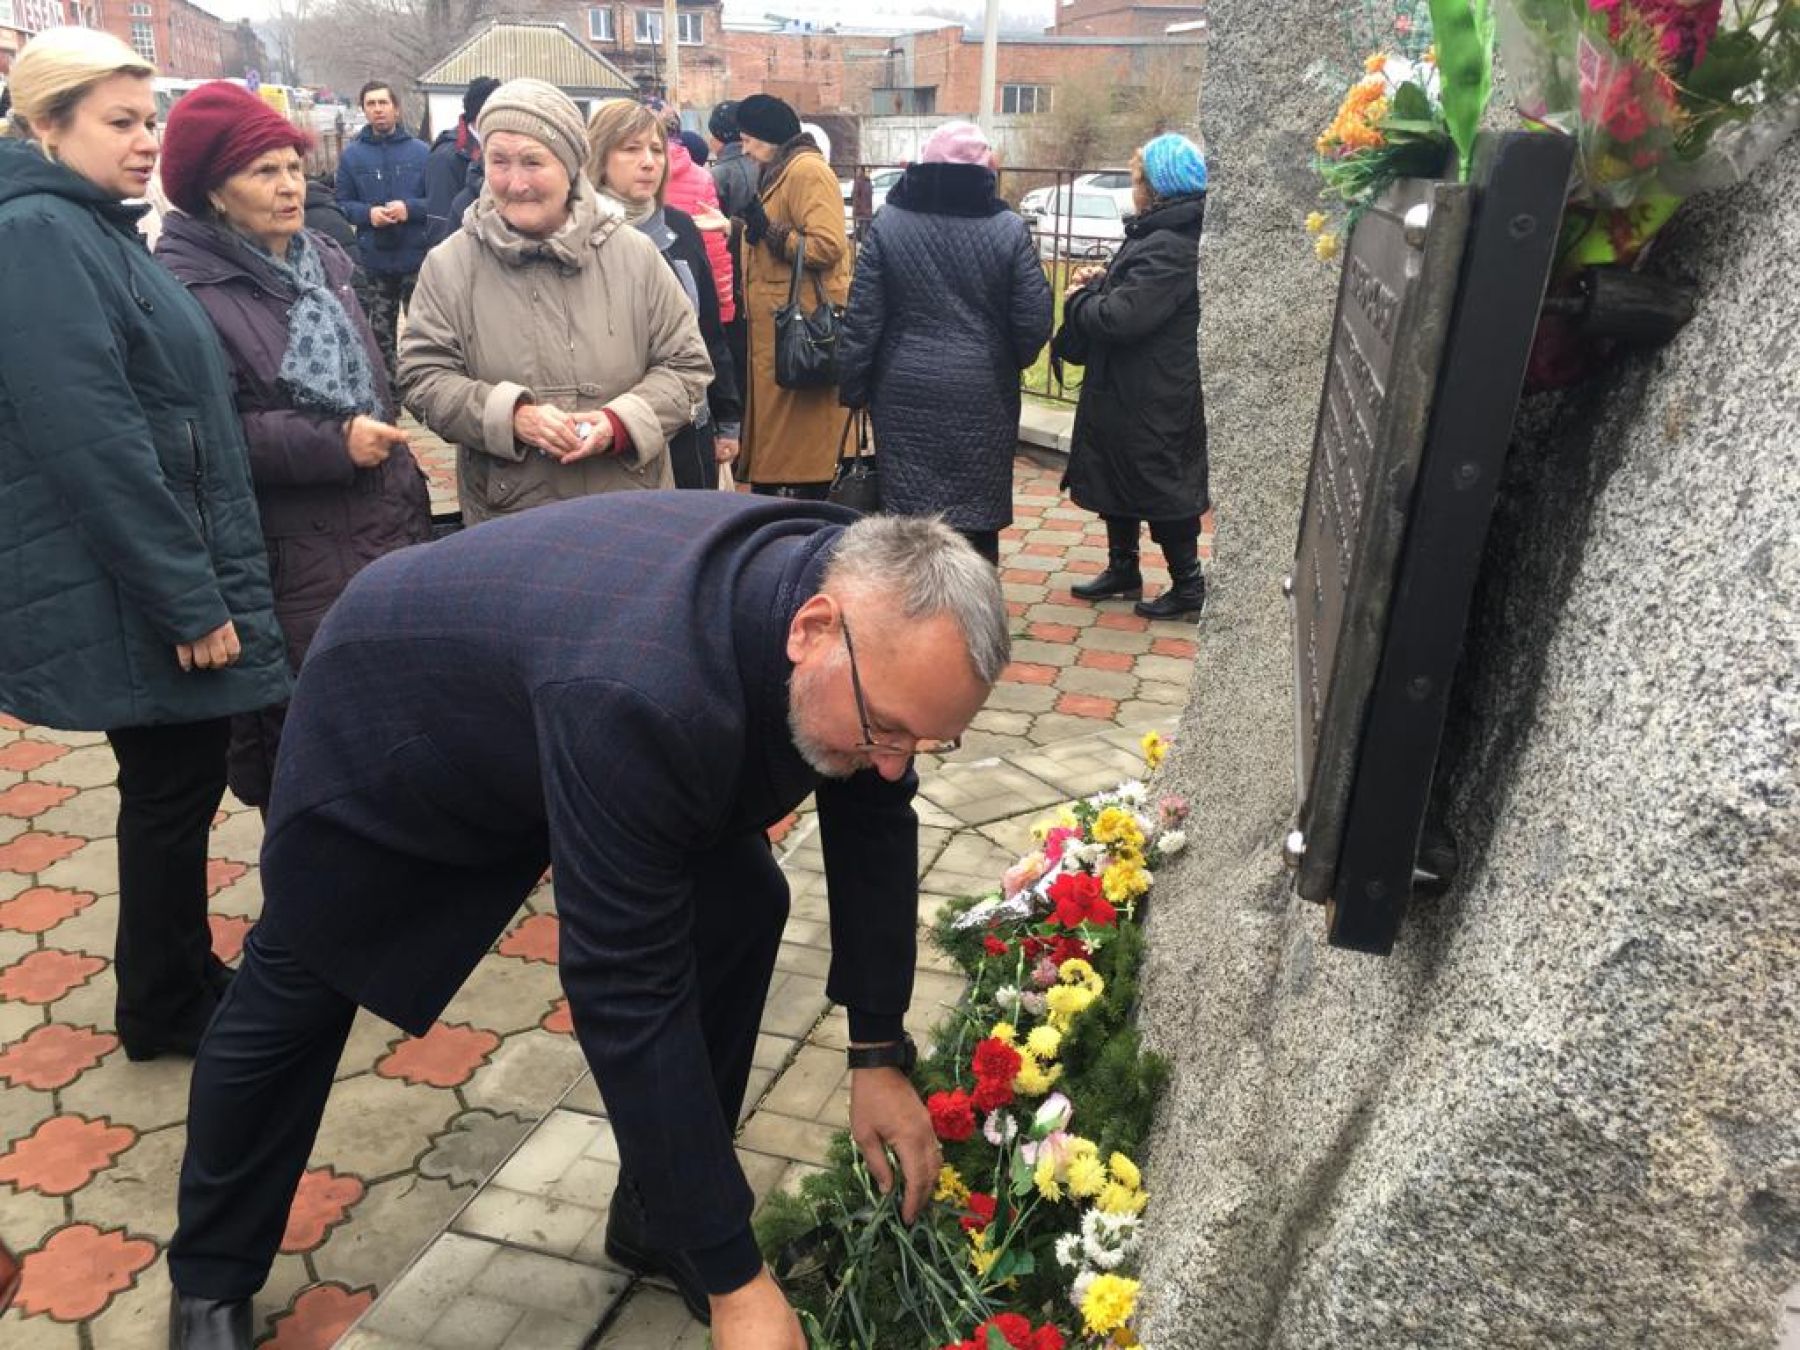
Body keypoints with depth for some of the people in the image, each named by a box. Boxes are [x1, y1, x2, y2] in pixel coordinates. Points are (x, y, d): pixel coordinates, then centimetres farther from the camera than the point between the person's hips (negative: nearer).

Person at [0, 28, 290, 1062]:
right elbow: (91, 445, -23)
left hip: (172, 573, 9)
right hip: (134, 593, -9)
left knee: (182, 783, 17)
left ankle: (181, 980, 32)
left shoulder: (96, 231, 15)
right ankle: (166, 1009, 21)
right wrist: (189, 600, -21)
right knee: (173, 789, 3)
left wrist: (210, 581, 20)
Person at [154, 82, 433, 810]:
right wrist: (332, 444, -20)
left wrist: (407, 495, 19)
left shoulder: (321, 262, 14)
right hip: (291, 564, -6)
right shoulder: (185, 287, -11)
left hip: (382, 533, 7)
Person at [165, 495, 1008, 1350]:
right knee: (295, 994, 11)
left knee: (739, 914, -6)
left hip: (557, 673, 6)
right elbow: (627, 996, -41)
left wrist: (880, 1054, -12)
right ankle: (212, 1277, 38)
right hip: (392, 710, -5)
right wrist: (734, 1279, -34)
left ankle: (659, 1218, 14)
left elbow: (873, 823, -10)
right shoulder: (639, 695, -47)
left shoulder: (863, 608, -25)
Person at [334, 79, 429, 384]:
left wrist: (410, 208, -19)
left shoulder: (421, 151, 1)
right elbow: (341, 204, 4)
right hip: (374, 259, 2)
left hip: (416, 257, -1)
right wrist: (367, 213, -15)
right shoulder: (351, 154, 4)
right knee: (381, 331, 11)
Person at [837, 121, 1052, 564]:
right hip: (983, 398, 0)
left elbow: (862, 320, -2)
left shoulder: (887, 225, -2)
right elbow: (1034, 324, -2)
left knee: (905, 519, 7)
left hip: (905, 396, 1)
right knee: (979, 525, 9)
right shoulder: (1010, 230, -4)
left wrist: (852, 387, 8)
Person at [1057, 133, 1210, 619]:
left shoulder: (1169, 248, -23)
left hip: (1152, 400, -11)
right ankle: (1122, 570, 33)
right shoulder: (1157, 234, 10)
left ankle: (1189, 586, 11)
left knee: (1159, 487, 0)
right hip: (1125, 388, 11)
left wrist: (1079, 298, -10)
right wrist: (1101, 282, 2)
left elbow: (1122, 318, -29)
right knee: (1114, 480, 19)